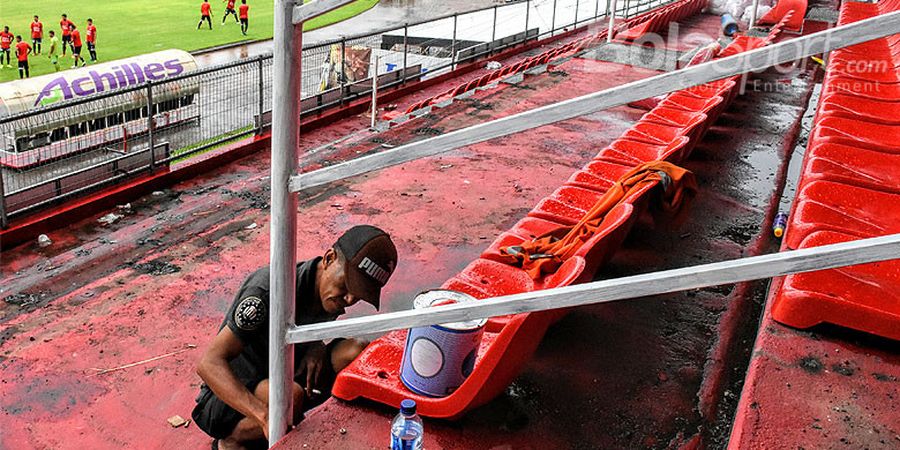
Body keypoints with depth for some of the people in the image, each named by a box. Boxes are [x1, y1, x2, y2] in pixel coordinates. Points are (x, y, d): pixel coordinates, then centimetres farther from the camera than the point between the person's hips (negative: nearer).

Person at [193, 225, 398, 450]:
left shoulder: (332, 295, -8)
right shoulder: (269, 289, -30)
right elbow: (209, 363, -33)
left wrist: (317, 346, -13)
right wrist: (265, 416, -46)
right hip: (229, 395, -6)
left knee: (357, 350, -14)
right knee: (290, 396, -38)